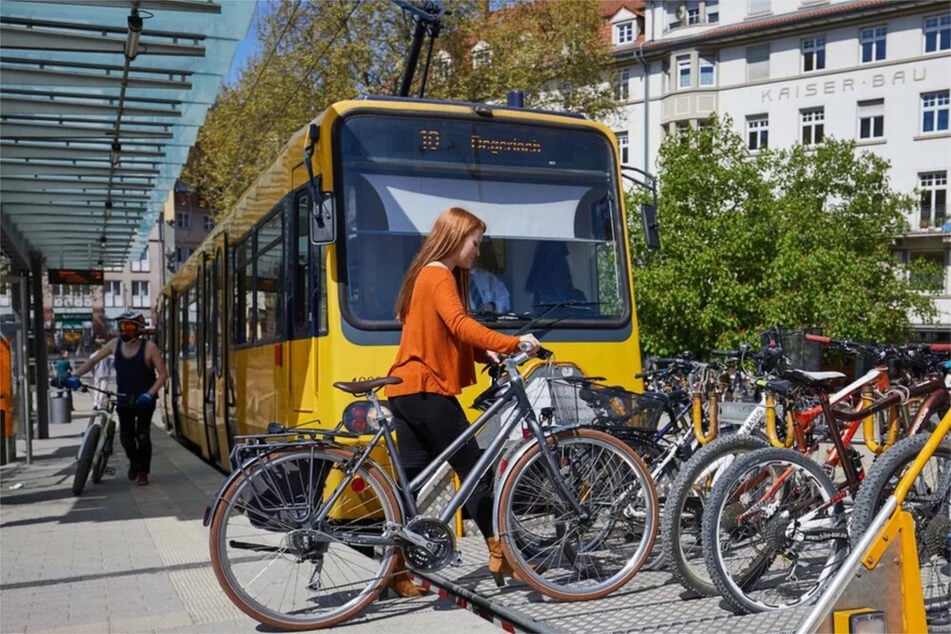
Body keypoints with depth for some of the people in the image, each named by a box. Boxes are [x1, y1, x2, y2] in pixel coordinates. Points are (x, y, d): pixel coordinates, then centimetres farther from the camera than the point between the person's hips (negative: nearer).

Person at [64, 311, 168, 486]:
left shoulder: (149, 347, -13)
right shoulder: (115, 345, -2)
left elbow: (163, 374, -12)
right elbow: (93, 360, 5)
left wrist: (150, 394, -22)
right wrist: (76, 376, -8)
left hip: (144, 399, -3)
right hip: (124, 398, 4)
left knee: (142, 436, -5)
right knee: (125, 436, 4)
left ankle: (143, 472, 12)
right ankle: (134, 463, 32)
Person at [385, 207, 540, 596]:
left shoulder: (425, 276, 22)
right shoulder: (440, 277, -9)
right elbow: (460, 325, -27)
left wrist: (487, 354, 7)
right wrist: (511, 343, -34)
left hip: (405, 390, 10)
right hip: (429, 390, -10)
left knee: (413, 479, 8)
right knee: (474, 470, -2)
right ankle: (499, 555, 6)